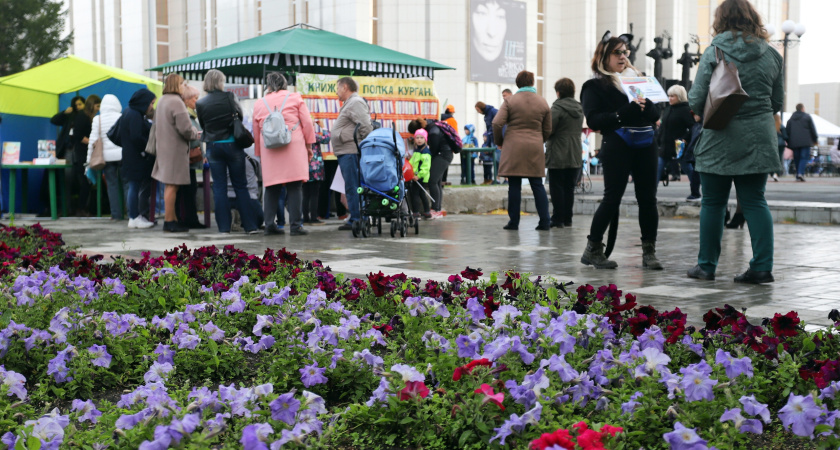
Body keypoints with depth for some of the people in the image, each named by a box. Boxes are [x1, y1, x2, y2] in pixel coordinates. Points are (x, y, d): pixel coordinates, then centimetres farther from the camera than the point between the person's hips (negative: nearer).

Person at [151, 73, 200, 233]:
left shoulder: (161, 101, 14)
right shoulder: (176, 102, -15)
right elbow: (185, 128, -21)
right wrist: (196, 135, -1)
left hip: (163, 147, 9)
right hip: (175, 149, -9)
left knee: (169, 185, 12)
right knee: (172, 185, -7)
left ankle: (173, 219, 18)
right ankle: (169, 221, -5)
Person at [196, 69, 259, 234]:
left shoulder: (200, 103, -4)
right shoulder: (229, 97, -8)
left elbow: (203, 126, 7)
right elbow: (240, 115, 5)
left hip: (213, 147, 1)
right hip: (232, 145, -1)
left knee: (219, 188, 6)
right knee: (240, 186, 6)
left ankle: (224, 226, 4)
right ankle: (250, 225, 5)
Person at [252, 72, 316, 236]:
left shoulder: (259, 104, 13)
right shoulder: (295, 98, 8)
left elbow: (256, 133, 15)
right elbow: (307, 123, 2)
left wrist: (259, 154, 23)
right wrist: (309, 145, 8)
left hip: (269, 151, 2)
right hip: (293, 148, -2)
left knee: (271, 189, 8)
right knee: (294, 187, -3)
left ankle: (269, 224, 3)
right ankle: (295, 225, -6)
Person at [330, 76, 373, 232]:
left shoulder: (355, 103, -9)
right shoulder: (349, 104, 24)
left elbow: (366, 126, -19)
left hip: (351, 152, -11)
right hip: (346, 153, 11)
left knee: (352, 187, -9)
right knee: (352, 187, 11)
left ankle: (356, 220, -8)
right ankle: (356, 219, 14)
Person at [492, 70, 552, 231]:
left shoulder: (510, 101, -1)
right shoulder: (543, 103, 9)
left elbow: (497, 123, -9)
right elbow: (547, 130, 14)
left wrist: (499, 140, 8)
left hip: (514, 147, -2)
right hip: (535, 149, 3)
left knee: (514, 186, 1)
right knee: (537, 185, 7)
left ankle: (514, 222, 2)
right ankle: (544, 221, 5)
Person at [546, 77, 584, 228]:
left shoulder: (557, 107, -13)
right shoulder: (579, 108, 10)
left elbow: (548, 129, -17)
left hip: (558, 155, -6)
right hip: (575, 156, 6)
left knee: (557, 188, 0)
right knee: (569, 188, 11)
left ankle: (558, 219, 0)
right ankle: (567, 219, 13)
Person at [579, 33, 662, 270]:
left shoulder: (637, 78, 20)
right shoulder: (595, 86, 4)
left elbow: (655, 112, 15)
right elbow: (593, 119, -10)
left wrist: (644, 107, -8)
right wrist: (623, 114, -21)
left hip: (645, 145, 5)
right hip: (617, 148, -5)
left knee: (648, 199, 1)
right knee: (612, 198, -4)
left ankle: (649, 251, 8)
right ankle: (593, 249, 9)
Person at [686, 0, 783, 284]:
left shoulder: (714, 53, -7)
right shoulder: (771, 55, 5)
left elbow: (696, 101, -9)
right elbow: (778, 103, 12)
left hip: (721, 140, -3)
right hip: (759, 140, 3)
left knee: (713, 203, 6)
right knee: (755, 202, 7)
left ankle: (706, 265, 13)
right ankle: (762, 267, 2)